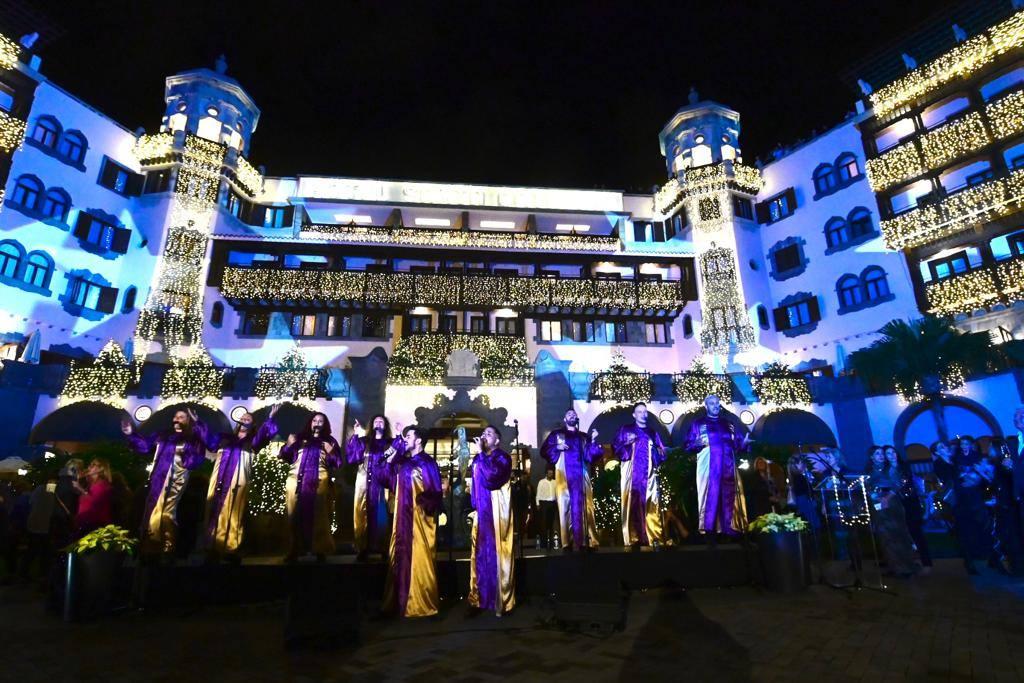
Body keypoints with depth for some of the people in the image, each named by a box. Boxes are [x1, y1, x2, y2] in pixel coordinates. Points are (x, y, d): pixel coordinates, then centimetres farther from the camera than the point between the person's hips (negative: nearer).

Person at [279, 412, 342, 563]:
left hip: (319, 483, -1)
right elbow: (285, 456, 12)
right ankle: (295, 550, 9)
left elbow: (337, 463, 9)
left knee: (318, 517, -8)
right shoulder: (300, 438, 18)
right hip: (297, 482, 2)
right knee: (296, 516, 0)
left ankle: (320, 550, -3)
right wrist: (288, 445, -5)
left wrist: (331, 452, -9)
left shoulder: (329, 441, 15)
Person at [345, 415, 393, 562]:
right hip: (364, 484, 1)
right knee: (362, 516, -1)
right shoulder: (363, 441, 15)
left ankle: (384, 550, 2)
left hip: (382, 485, -1)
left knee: (381, 516, -3)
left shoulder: (390, 443, 13)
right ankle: (362, 550, 7)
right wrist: (355, 436, -7)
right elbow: (351, 457, 0)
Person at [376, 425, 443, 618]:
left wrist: (426, 498, -28)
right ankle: (400, 602, 22)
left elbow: (436, 492, -10)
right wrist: (389, 461, -2)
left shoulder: (428, 463, -6)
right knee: (400, 559, 11)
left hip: (420, 518, -6)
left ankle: (421, 605, 8)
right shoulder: (402, 462, 12)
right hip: (402, 517, 7)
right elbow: (382, 479, 7)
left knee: (419, 560, -4)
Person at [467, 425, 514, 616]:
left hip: (497, 513, -6)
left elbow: (492, 476, -25)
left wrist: (481, 454, -19)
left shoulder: (502, 457, -7)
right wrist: (473, 508, 13)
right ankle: (480, 598, 20)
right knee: (480, 555, 10)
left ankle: (500, 601, 6)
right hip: (480, 513, 6)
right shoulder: (477, 460, 13)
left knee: (496, 554, -3)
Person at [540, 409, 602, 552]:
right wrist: (557, 447, -11)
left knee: (585, 507, -5)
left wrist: (593, 441, -5)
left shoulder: (583, 436, 18)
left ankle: (588, 541, -4)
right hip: (564, 476, -2)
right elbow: (544, 451, 5)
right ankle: (568, 542, -3)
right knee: (566, 507, -5)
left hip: (581, 476, 2)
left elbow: (590, 455, 8)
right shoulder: (556, 434, 12)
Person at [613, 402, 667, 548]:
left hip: (648, 474, 2)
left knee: (651, 506, -8)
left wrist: (657, 451, -2)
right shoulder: (625, 430, 12)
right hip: (631, 474, -2)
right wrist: (627, 443, -12)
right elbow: (616, 447, 5)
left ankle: (655, 538, -9)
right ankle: (634, 539, -7)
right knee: (632, 504, -8)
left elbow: (662, 452, 19)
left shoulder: (652, 432, 20)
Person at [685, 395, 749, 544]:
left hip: (727, 468, 4)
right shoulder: (698, 423, 9)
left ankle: (730, 529, 5)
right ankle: (709, 531, -6)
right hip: (708, 467, -4)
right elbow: (688, 445, 1)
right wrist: (697, 444, -19)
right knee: (710, 497, -8)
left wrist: (744, 443, -7)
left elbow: (737, 445, 15)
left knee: (728, 498, 1)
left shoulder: (728, 424, 20)